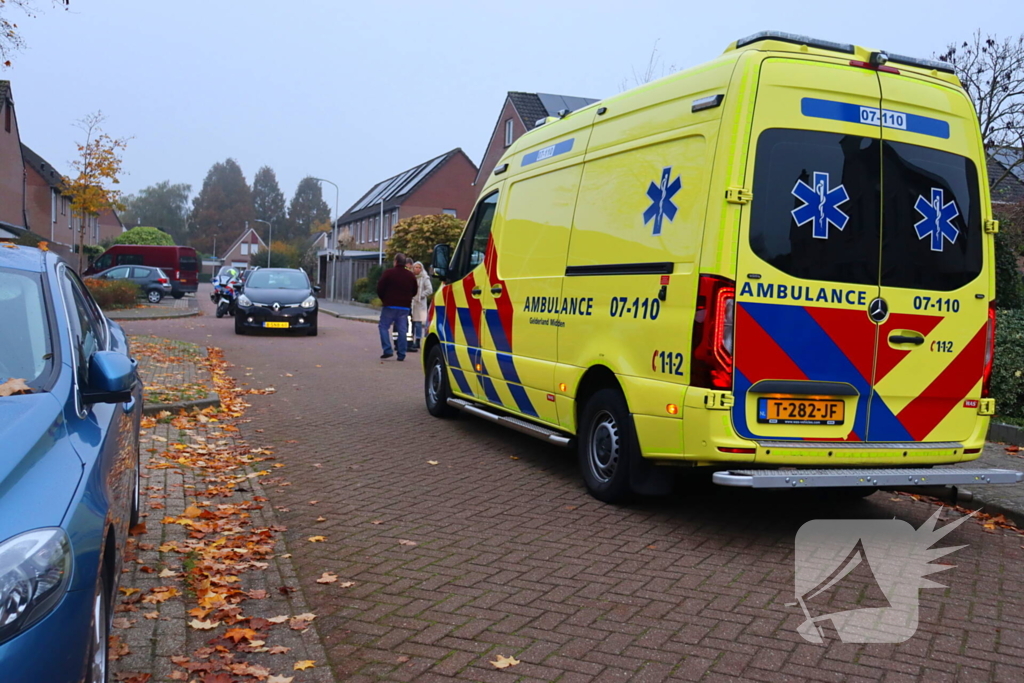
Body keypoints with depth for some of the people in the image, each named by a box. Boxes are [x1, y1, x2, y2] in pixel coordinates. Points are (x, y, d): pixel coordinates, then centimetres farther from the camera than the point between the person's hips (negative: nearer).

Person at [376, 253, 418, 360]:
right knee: (402, 330, 4)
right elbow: (414, 292, 13)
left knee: (383, 326, 7)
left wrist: (383, 299, 11)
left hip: (390, 306, -4)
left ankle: (387, 350, -5)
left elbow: (380, 288, -6)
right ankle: (401, 354, 2)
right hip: (405, 307, 4)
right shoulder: (411, 275, 7)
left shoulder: (388, 273, -7)